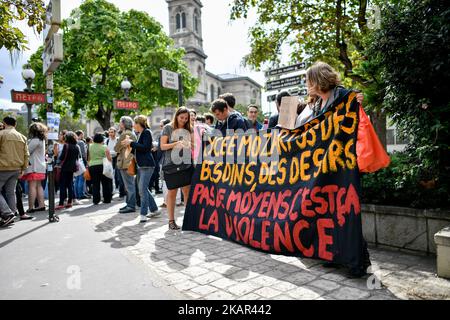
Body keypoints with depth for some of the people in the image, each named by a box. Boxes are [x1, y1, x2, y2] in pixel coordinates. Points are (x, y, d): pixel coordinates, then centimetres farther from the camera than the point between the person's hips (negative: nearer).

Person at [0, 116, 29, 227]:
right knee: (11, 192, 12)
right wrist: (23, 169, 15)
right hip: (17, 169, 6)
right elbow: (26, 155, 10)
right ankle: (11, 217, 14)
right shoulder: (22, 137, 10)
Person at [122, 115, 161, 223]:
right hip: (141, 165, 10)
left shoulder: (147, 132, -8)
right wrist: (129, 145, 9)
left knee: (143, 189, -12)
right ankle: (154, 210, 23)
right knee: (143, 189, 13)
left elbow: (145, 147, -20)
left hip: (147, 165, -10)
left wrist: (132, 143, -14)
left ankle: (143, 214, -6)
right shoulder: (140, 134, 17)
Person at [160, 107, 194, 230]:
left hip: (186, 164, 3)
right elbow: (162, 146, -3)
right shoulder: (168, 128, 2)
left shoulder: (189, 129, 12)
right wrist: (176, 143, -17)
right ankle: (171, 221, 15)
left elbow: (194, 145, 12)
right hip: (171, 165, -2)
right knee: (172, 193, 4)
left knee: (188, 191, -2)